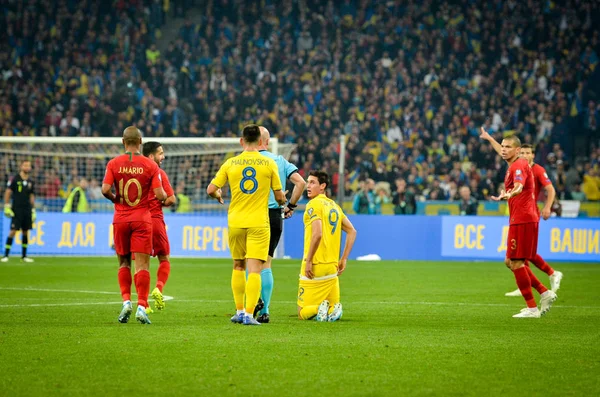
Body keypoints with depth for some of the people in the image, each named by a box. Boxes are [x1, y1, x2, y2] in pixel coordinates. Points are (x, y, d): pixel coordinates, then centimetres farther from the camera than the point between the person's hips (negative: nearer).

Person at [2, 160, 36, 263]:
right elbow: (8, 193, -4)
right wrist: (7, 207, -10)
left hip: (27, 210, 5)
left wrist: (33, 211, 16)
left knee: (25, 232, 6)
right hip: (16, 210, -5)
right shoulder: (15, 179, -4)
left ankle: (24, 256, 15)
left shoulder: (30, 182, 12)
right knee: (13, 231, -11)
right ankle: (6, 255, -8)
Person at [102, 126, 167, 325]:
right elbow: (160, 195, -8)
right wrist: (165, 198, 14)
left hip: (120, 219, 1)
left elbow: (105, 189, -11)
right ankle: (141, 306, -11)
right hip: (142, 219, -1)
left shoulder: (114, 163, -1)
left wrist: (114, 199, 9)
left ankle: (126, 301, 2)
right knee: (142, 265, -2)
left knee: (124, 263, 15)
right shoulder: (150, 165, -4)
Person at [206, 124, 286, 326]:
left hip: (235, 222, 2)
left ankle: (239, 312, 20)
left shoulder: (230, 163, 0)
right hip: (259, 223, -2)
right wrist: (283, 204, 24)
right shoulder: (269, 163, -2)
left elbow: (211, 190, 0)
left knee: (238, 267, 17)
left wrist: (219, 197, 22)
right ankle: (249, 314, -14)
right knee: (254, 269, -5)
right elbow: (279, 196, 1)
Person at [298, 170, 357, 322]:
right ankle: (333, 309, -15)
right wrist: (343, 259, 16)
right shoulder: (334, 205, 14)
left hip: (315, 268, -7)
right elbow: (352, 231, 16)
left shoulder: (313, 204, -10)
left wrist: (308, 260, -16)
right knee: (333, 306, 17)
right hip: (332, 268, 7)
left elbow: (317, 234, -22)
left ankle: (319, 308, -28)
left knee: (303, 313, 1)